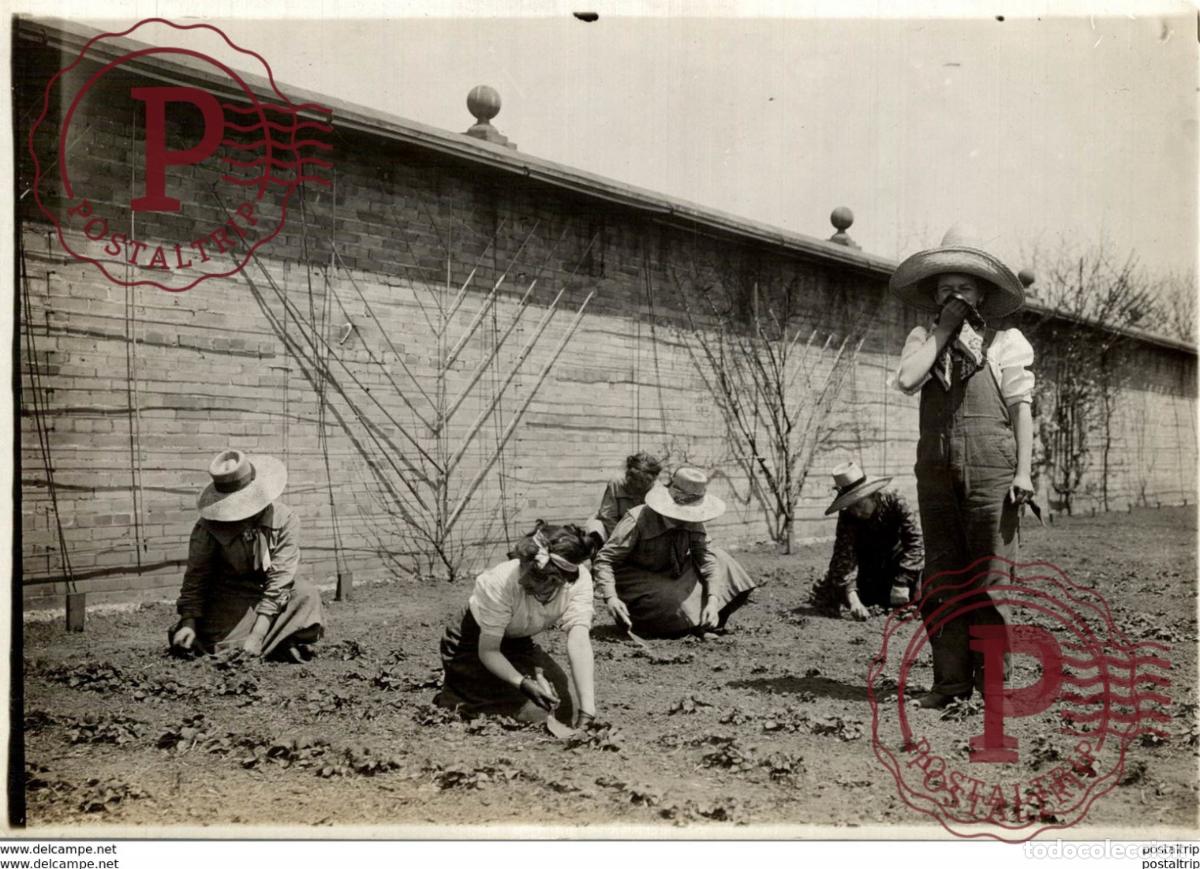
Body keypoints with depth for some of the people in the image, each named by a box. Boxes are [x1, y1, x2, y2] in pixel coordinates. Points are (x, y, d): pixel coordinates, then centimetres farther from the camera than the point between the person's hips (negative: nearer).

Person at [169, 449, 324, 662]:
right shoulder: (208, 526, -15)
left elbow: (279, 580, -22)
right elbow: (196, 577, -7)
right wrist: (189, 622, -22)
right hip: (229, 597, 0)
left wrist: (257, 635, -30)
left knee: (307, 596, -29)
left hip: (273, 597, 0)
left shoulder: (285, 521, -18)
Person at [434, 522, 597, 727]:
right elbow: (488, 651, -27)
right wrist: (524, 684, -43)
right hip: (471, 646, -4)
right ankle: (451, 700, 9)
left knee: (562, 709, -4)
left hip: (518, 642, 5)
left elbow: (579, 643, -37)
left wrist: (587, 712, -46)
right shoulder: (499, 583, -36)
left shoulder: (579, 580, -29)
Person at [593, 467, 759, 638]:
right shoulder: (637, 521, -27)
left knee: (719, 558, -8)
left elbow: (707, 558, -15)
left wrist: (712, 601, -30)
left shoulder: (692, 522, -12)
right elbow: (604, 559, -27)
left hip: (671, 578, 6)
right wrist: (610, 598, -42)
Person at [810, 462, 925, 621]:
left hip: (895, 556, 0)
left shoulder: (894, 500, -28)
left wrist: (902, 583, -40)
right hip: (867, 564, 1)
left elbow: (914, 540, -31)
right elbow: (844, 556, -33)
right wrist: (852, 598, -48)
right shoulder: (846, 516, -26)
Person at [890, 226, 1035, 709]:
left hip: (991, 468, -3)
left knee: (990, 576, -2)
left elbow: (1021, 409, 4)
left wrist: (1023, 471, -5)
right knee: (940, 578, 3)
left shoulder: (1006, 342, 7)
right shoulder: (923, 339, 14)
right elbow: (906, 380, -6)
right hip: (936, 469, 3)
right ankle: (951, 678, 10)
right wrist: (942, 331, -2)